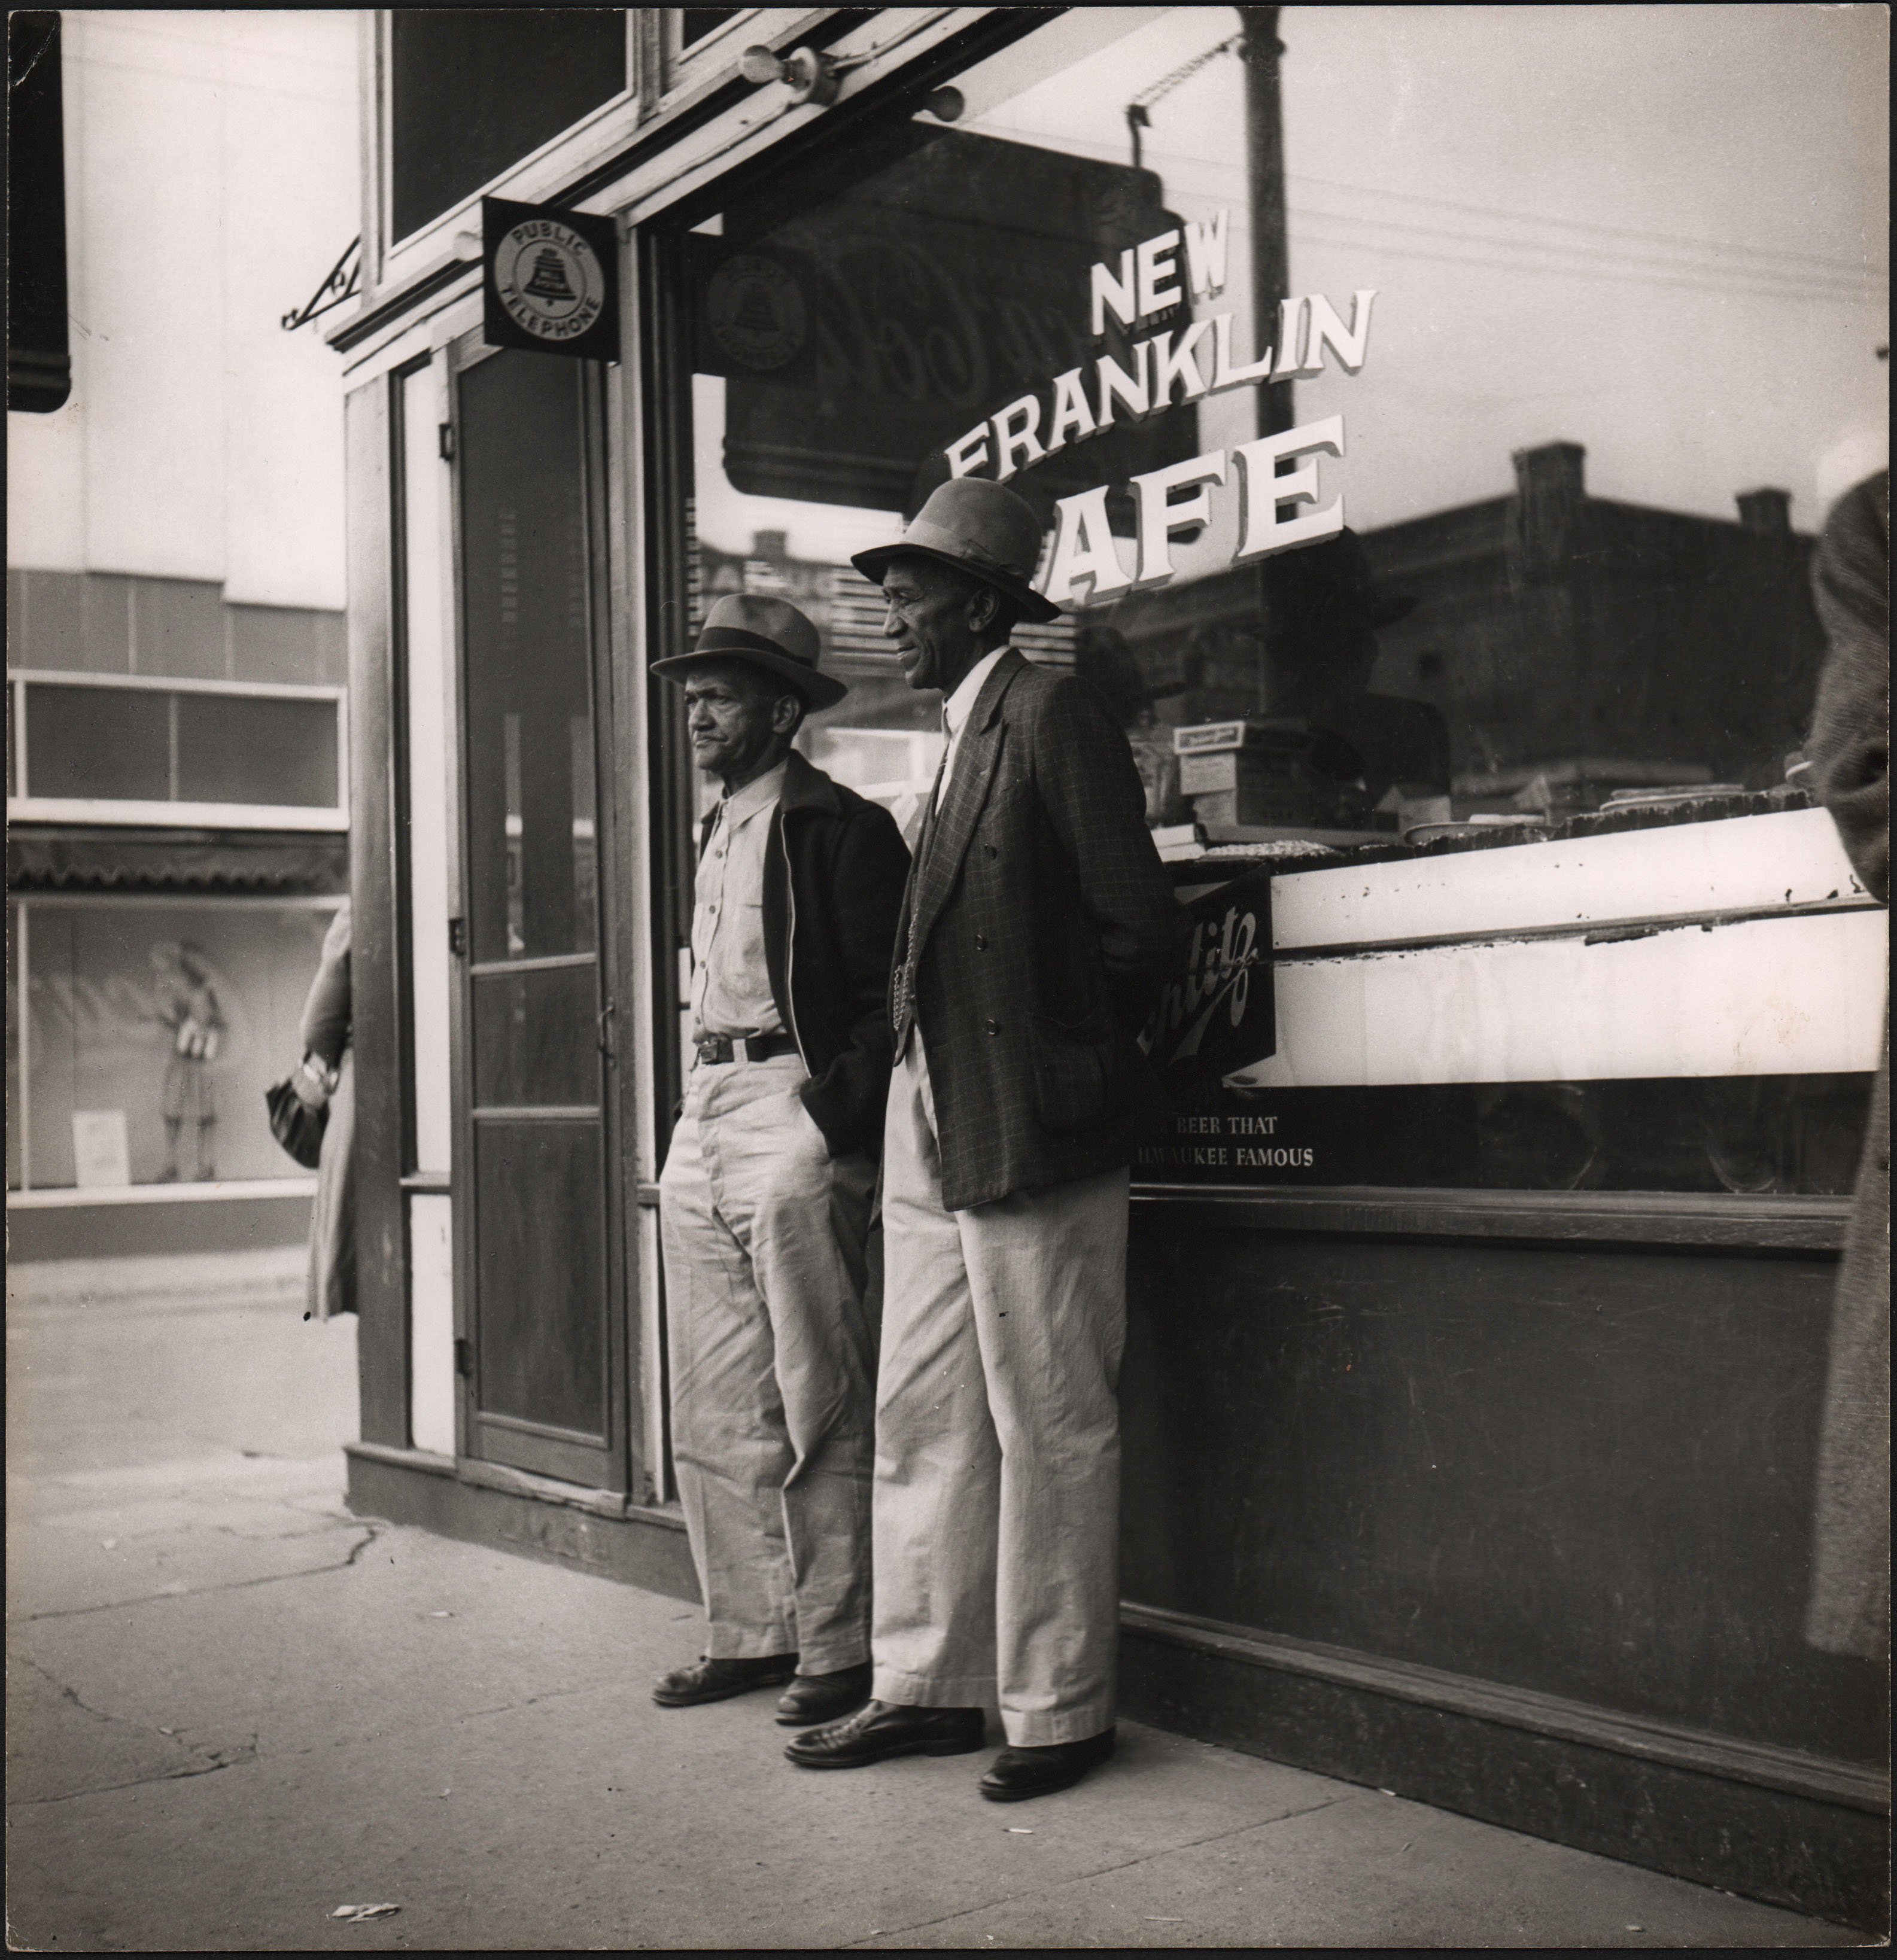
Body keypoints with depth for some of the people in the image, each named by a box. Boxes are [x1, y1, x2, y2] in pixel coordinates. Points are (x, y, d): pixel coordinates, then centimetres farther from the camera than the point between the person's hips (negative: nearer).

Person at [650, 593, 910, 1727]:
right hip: (703, 1123, 9)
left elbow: (891, 999, -11)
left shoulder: (839, 827, -6)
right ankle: (753, 1632, 21)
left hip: (796, 1122, -9)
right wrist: (704, 1111, 12)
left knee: (819, 1408, -3)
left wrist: (829, 1120, -19)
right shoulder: (718, 835, 20)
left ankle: (841, 1647, 6)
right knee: (715, 1413, 11)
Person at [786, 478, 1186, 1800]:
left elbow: (1142, 926, -13)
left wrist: (1062, 1058, -3)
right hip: (933, 1134, 9)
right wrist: (932, 1061, 10)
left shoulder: (1052, 712, -9)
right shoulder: (966, 735, 18)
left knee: (1048, 1429, 1)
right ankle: (932, 1687, 24)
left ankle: (1059, 1711, 13)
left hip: (1031, 1137, -9)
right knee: (920, 1418, 13)